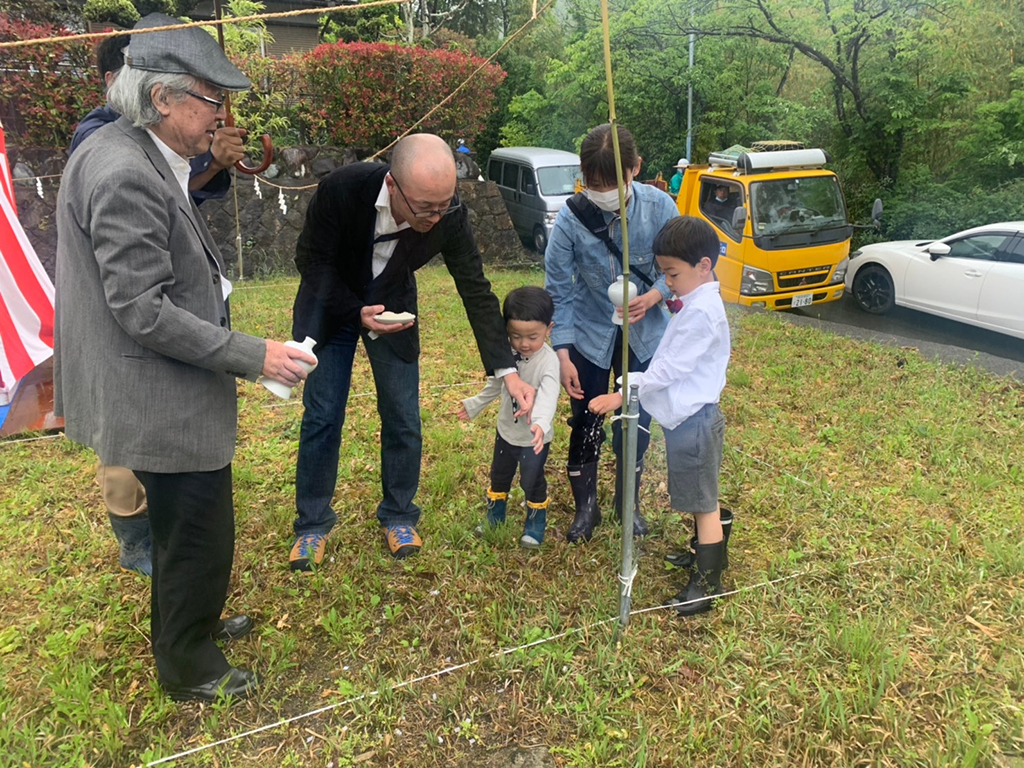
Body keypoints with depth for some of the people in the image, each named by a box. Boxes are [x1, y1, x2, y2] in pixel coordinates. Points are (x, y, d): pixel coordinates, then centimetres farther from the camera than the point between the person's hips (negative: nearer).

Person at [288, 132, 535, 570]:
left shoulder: (450, 216, -26)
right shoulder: (341, 189, -32)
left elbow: (476, 292, -17)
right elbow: (311, 259, -17)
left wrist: (507, 371, -21)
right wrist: (358, 314, -31)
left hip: (393, 307, 2)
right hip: (331, 304, -1)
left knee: (403, 418, 0)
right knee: (321, 416, -1)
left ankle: (398, 516, 21)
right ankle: (312, 524, 16)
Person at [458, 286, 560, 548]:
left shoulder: (548, 361, -27)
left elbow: (548, 396, -43)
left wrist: (541, 423, -61)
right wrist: (474, 404, 19)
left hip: (533, 438, -5)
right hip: (506, 430, 5)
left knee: (532, 481, 11)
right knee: (499, 476, 23)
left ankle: (536, 524, 36)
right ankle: (494, 514, 46)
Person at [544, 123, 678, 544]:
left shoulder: (659, 206, -17)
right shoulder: (571, 217, -19)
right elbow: (559, 290, -12)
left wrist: (652, 296, -25)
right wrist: (562, 352, -16)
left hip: (644, 333, 1)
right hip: (589, 335, -1)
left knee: (637, 423, 12)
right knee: (586, 425, 8)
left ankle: (628, 502, 37)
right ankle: (586, 506, 31)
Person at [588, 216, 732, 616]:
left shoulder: (702, 312, -22)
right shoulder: (696, 304, 10)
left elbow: (669, 368, -23)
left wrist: (622, 394, -21)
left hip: (694, 419, -10)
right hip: (689, 415, 10)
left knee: (704, 502, 2)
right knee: (700, 498, 23)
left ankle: (707, 583, 13)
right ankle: (707, 553, 40)